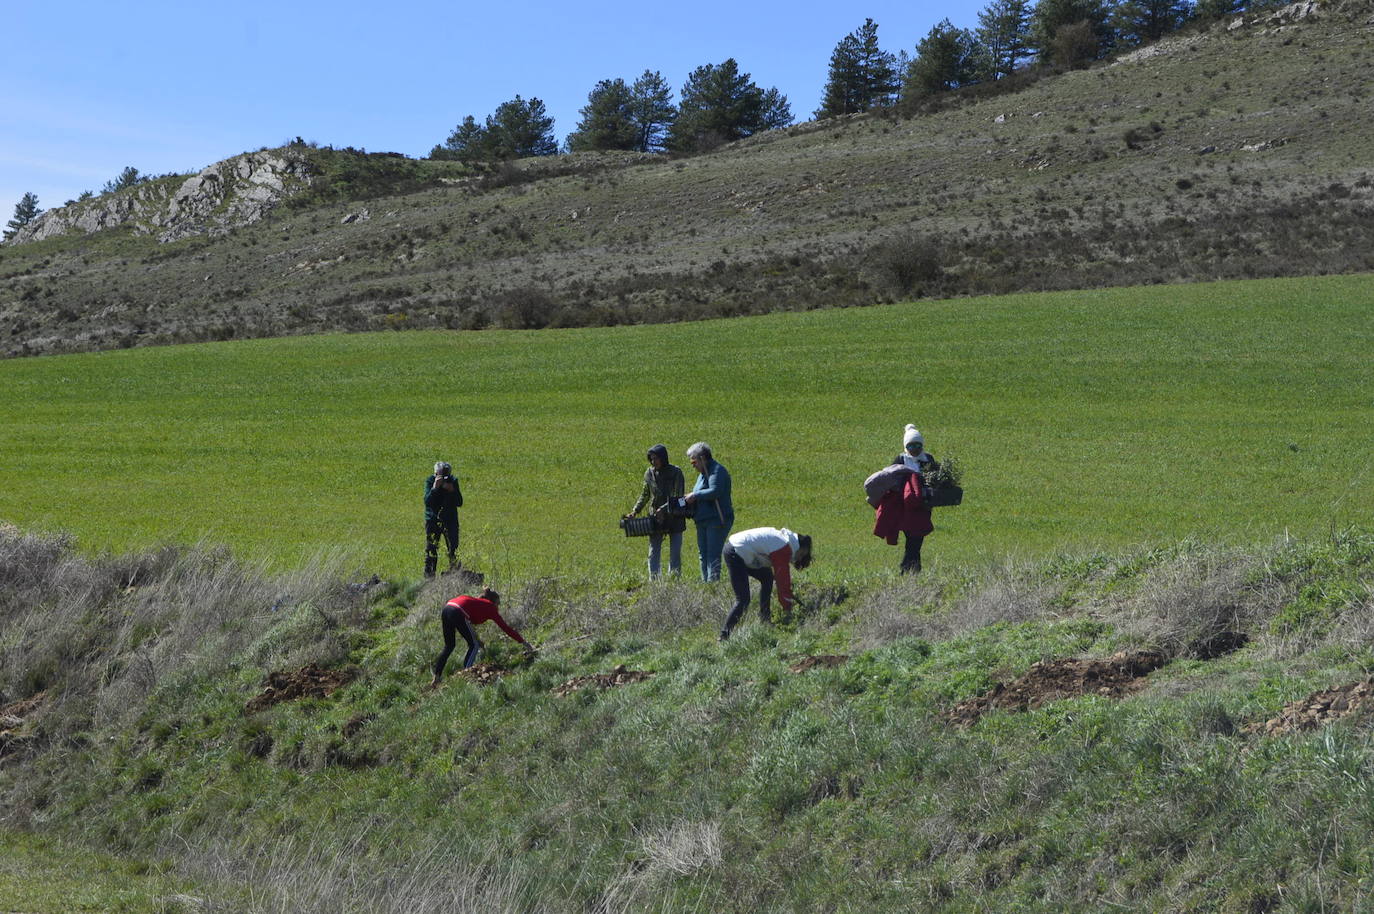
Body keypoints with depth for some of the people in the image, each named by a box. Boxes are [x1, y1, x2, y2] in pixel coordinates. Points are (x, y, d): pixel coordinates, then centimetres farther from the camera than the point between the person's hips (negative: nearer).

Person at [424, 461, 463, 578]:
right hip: (433, 520, -1)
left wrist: (452, 490, -21)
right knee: (431, 551, -1)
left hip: (450, 520, 1)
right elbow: (427, 501, -19)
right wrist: (435, 487, -30)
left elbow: (459, 503, -6)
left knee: (453, 550, -2)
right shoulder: (430, 481, -7)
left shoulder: (453, 481, -3)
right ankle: (429, 576, 4)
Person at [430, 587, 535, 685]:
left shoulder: (478, 602, 35)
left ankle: (436, 676, 17)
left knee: (449, 646, 20)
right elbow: (506, 628, 16)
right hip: (457, 612, -7)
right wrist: (524, 642, 19)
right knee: (474, 645, 8)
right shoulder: (490, 607, 16)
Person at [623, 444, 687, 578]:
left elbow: (677, 497, -13)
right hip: (655, 518, 3)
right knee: (653, 552, 2)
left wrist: (663, 509, -23)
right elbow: (645, 495, 13)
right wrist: (634, 511, 3)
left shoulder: (675, 472, -9)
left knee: (675, 552, 1)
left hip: (674, 518, -3)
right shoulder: (649, 473, 2)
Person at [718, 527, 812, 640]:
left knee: (767, 577, 22)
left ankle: (764, 619, 26)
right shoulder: (784, 549, -15)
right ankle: (724, 635, -13)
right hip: (735, 555, -11)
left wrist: (789, 595, 29)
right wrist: (787, 608, -2)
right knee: (743, 600, -13)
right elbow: (782, 580, -10)